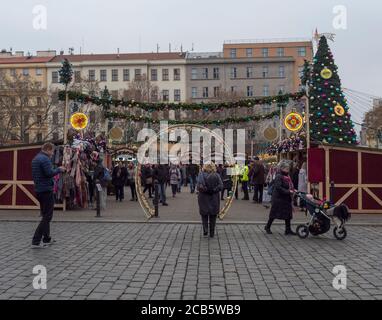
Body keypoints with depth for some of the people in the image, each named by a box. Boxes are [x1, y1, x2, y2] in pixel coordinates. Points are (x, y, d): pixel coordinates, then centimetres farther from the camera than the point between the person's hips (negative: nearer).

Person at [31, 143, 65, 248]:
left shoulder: (35, 159, 15)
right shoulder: (45, 159, -15)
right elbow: (49, 173, -23)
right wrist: (59, 170, -9)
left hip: (39, 190, 10)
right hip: (46, 190, -10)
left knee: (45, 215, 17)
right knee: (47, 216, -5)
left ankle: (47, 239, 23)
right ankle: (36, 241, -8)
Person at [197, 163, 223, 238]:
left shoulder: (201, 175, -7)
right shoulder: (217, 175, -4)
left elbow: (199, 187, -16)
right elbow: (220, 186, -10)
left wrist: (205, 190, -3)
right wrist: (214, 190, -1)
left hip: (203, 198, -1)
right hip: (214, 199, 1)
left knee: (204, 214, 14)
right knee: (213, 215, 12)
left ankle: (205, 229, -5)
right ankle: (212, 233, 16)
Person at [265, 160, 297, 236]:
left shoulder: (287, 177, 11)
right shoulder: (278, 176, -15)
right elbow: (278, 187, -24)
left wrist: (293, 190, 2)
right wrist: (288, 191, -25)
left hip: (286, 199, 8)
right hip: (278, 199, -8)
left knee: (288, 215, 7)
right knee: (274, 213, 4)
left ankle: (288, 230, 13)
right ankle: (267, 227, 21)